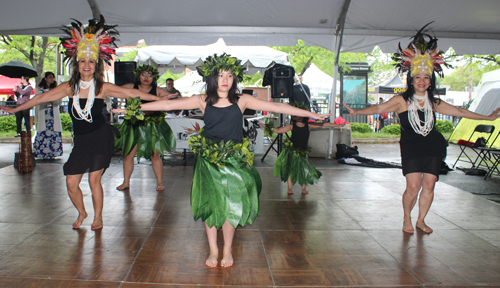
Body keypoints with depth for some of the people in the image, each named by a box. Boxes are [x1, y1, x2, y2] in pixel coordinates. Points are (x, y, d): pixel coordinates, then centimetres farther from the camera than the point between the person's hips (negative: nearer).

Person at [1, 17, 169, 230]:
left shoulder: (103, 88, -7)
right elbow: (42, 97, 10)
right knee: (71, 182, 4)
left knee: (94, 179, -2)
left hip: (101, 137, -3)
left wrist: (158, 98, -10)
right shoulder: (70, 87, 0)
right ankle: (81, 213, 32)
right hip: (80, 141, 3)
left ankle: (98, 217, 21)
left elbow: (131, 93, -7)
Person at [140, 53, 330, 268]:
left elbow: (276, 107, -1)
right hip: (208, 159, 0)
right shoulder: (203, 101, 0)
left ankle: (227, 251, 23)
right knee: (210, 204, 6)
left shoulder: (242, 100, 0)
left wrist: (310, 114, -1)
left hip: (234, 160, 0)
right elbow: (168, 104, 0)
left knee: (231, 204, 3)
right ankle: (213, 250, 24)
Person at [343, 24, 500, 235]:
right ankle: (406, 219, 14)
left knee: (429, 185, 2)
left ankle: (421, 221, 22)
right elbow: (379, 108, -15)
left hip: (432, 148, 4)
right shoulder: (402, 100, -5)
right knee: (413, 186, -11)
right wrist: (357, 112, -29)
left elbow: (460, 112, 17)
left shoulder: (434, 103, 8)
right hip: (411, 149, -4)